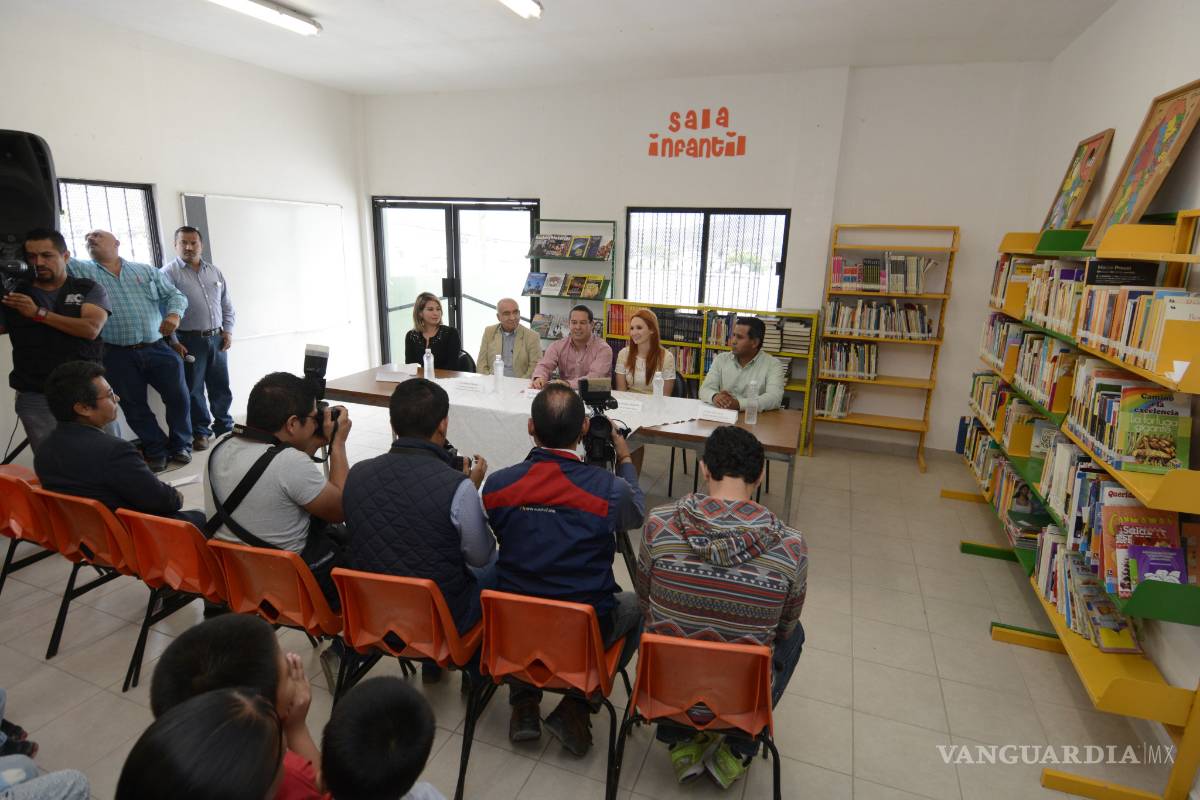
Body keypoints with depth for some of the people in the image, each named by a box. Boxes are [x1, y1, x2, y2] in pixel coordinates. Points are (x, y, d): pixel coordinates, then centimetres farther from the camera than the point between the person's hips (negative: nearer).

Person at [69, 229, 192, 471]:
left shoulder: (147, 270, 11)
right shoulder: (82, 271, 9)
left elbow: (175, 295, 6)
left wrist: (174, 314, -12)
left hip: (158, 349, 0)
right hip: (118, 356, 0)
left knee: (178, 397, 1)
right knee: (135, 407, 6)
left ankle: (180, 446, 18)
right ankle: (156, 451, 20)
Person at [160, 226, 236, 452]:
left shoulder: (214, 272, 13)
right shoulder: (168, 273, -4)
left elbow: (227, 305, 17)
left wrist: (228, 331, 6)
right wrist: (173, 341, -13)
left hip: (216, 339, 5)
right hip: (189, 341, -4)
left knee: (221, 387, 11)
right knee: (193, 389, 4)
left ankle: (224, 427, 24)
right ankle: (200, 432, 14)